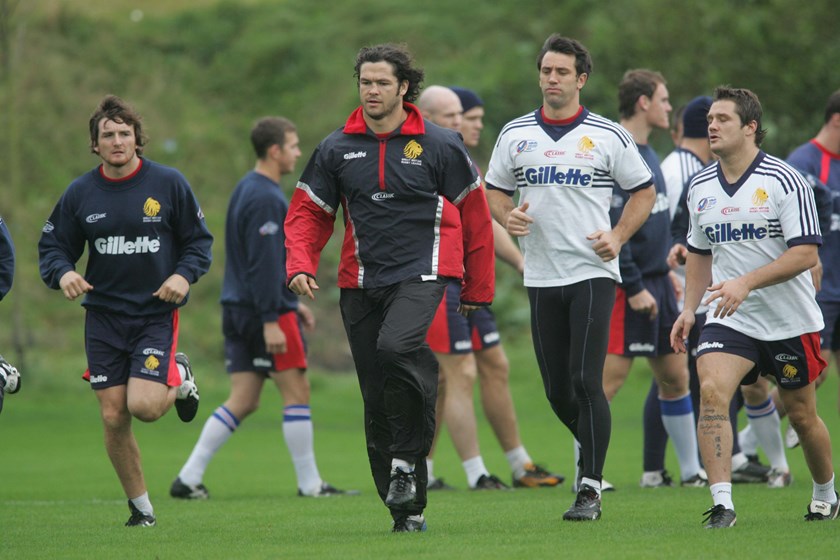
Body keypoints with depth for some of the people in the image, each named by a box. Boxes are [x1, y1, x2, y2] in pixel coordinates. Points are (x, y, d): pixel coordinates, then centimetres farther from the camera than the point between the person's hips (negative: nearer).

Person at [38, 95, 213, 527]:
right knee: (113, 418, -2)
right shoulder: (80, 193, 2)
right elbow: (52, 247, 8)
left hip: (156, 313, -2)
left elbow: (199, 240, 5)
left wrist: (185, 275, -14)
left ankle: (178, 378, 17)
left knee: (144, 406, -19)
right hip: (103, 316, 2)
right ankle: (140, 505, 15)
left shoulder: (168, 183, -2)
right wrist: (63, 273, -14)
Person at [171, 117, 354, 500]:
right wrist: (271, 320, -22)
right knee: (296, 392, -1)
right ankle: (309, 483, 4)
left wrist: (291, 302, 28)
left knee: (242, 401, 8)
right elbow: (263, 263, -21)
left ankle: (189, 478, 3)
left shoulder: (248, 190, 17)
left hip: (239, 310, 9)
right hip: (267, 311, -9)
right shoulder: (265, 198, -15)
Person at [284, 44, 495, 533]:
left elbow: (474, 216, 6)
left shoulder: (440, 146, -1)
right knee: (376, 400, 3)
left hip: (421, 273, -4)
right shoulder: (337, 149, 6)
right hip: (361, 283, 4)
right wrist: (300, 266, -7)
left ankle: (408, 458, -14)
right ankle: (407, 508, 12)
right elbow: (309, 212, 12)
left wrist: (477, 290, 9)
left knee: (396, 347, -32)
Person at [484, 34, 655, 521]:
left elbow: (644, 192, 8)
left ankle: (591, 489, -9)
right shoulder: (515, 134, 8)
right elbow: (495, 190, 18)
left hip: (592, 271, -4)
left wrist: (617, 237, -6)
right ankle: (597, 453, 31)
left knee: (586, 382, -13)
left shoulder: (608, 135, 0)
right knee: (557, 390, 5)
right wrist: (508, 217, -4)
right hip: (541, 277, 4)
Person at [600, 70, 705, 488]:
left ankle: (691, 470, 22)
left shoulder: (647, 152, 14)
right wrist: (635, 287, -21)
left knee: (674, 376, 14)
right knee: (608, 379, -9)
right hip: (627, 288, -10)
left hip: (656, 284, 10)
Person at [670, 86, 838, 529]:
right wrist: (689, 309, 9)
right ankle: (722, 503, -24)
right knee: (711, 392, -21)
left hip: (789, 321, -3)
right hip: (728, 319, 3)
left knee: (801, 415, 9)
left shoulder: (785, 181, -13)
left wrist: (746, 283, -26)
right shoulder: (701, 187, 5)